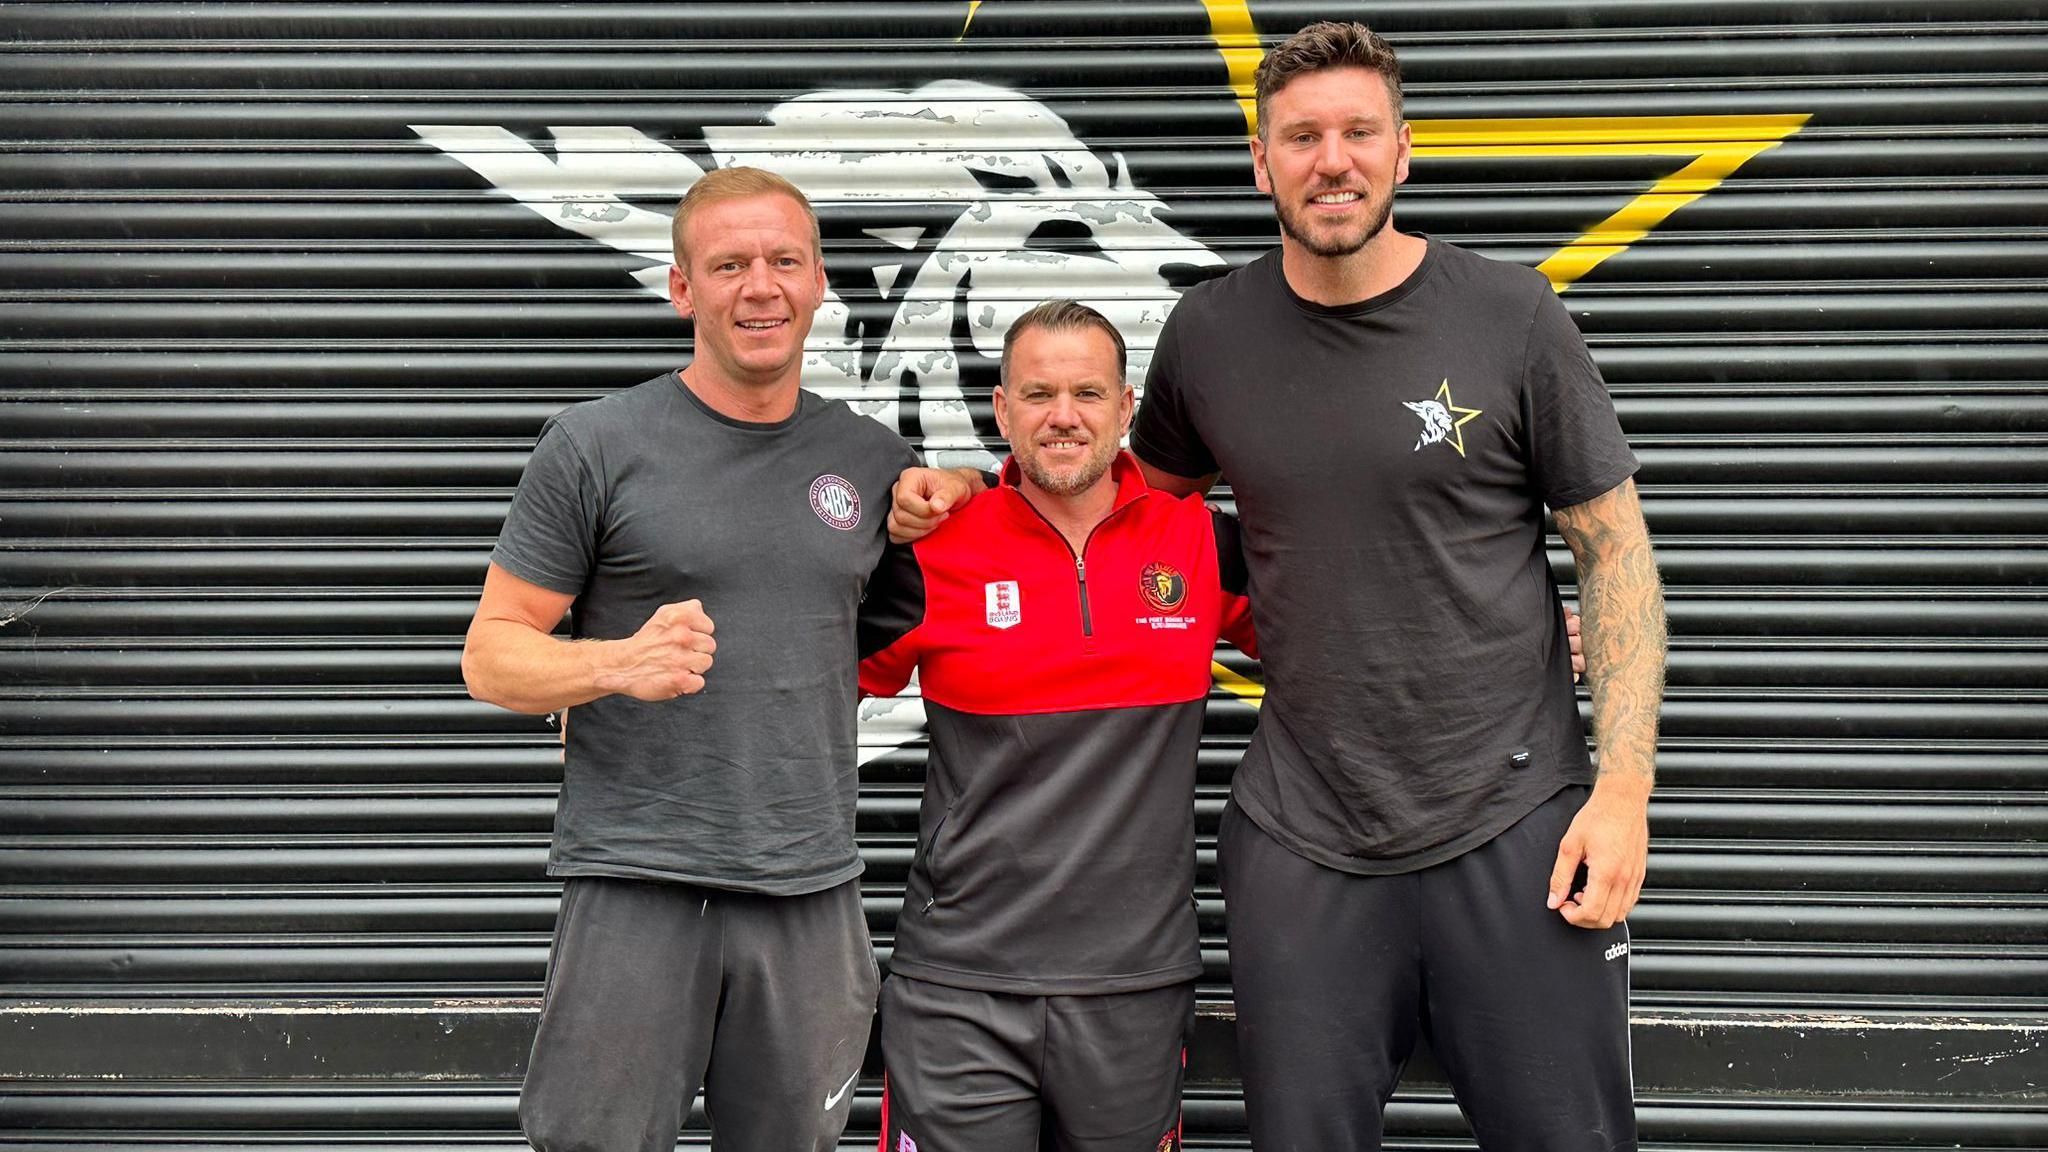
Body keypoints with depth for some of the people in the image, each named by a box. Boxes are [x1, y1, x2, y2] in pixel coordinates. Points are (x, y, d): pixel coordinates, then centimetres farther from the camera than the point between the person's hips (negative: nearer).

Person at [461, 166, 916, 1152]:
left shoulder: (876, 460, 10)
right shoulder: (595, 446, -1)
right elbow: (491, 655, 1)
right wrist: (619, 663, -20)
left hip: (812, 896, 3)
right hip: (635, 887, -3)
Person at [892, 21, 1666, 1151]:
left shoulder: (1510, 317, -4)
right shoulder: (1210, 332, 3)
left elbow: (1615, 551, 0)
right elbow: (1147, 494, 21)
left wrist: (1624, 785, -8)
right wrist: (968, 494, 6)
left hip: (1513, 828, -2)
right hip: (1300, 839, 2)